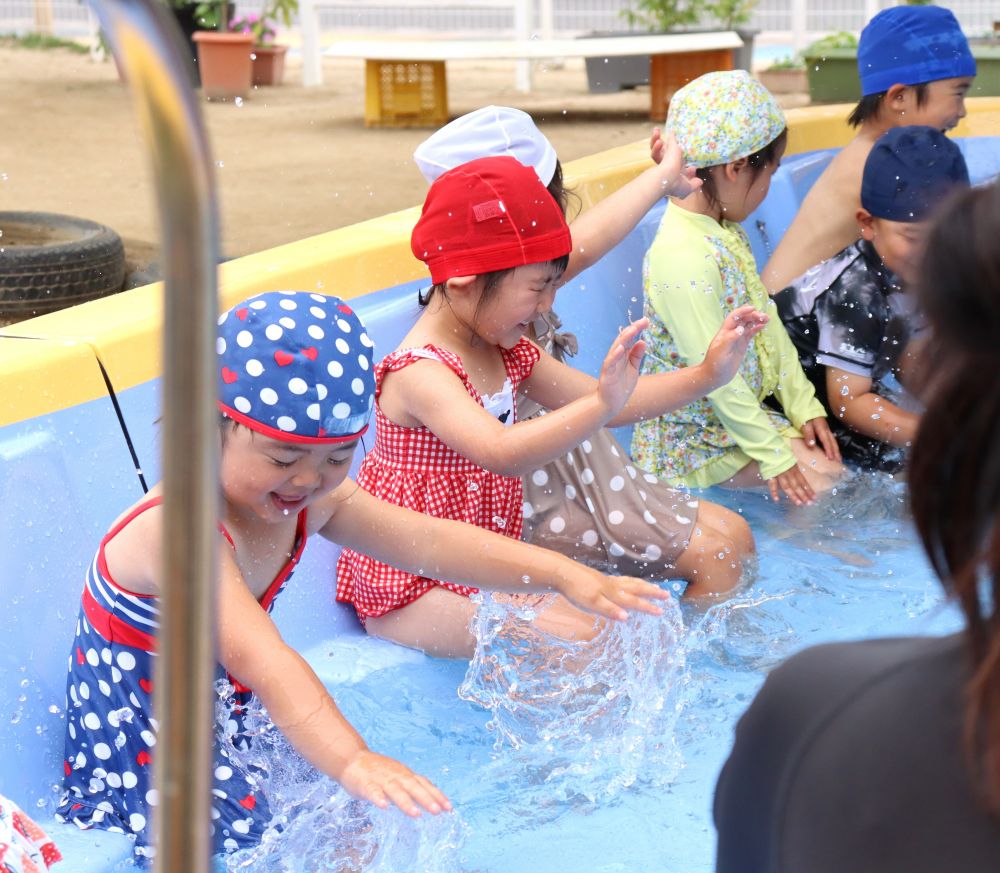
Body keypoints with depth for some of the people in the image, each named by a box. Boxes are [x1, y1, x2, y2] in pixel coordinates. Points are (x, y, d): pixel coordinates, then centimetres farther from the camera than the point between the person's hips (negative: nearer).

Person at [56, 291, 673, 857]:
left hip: (233, 727, 8)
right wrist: (352, 761, -59)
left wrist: (564, 574, -16)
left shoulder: (314, 502, -6)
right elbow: (259, 657, -46)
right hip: (136, 753, -8)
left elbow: (430, 542, -6)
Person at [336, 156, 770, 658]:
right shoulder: (420, 372, -25)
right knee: (583, 644, -21)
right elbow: (502, 453, -42)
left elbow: (599, 403, 12)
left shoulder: (506, 355, 6)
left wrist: (705, 375, 2)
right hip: (408, 595, -9)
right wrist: (601, 405, -55)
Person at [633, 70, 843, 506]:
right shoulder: (683, 258, -29)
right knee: (819, 481, -14)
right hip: (696, 439, -9)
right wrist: (772, 454, -20)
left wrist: (803, 405, 5)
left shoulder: (726, 232, 3)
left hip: (745, 407, 9)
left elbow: (767, 322, 10)